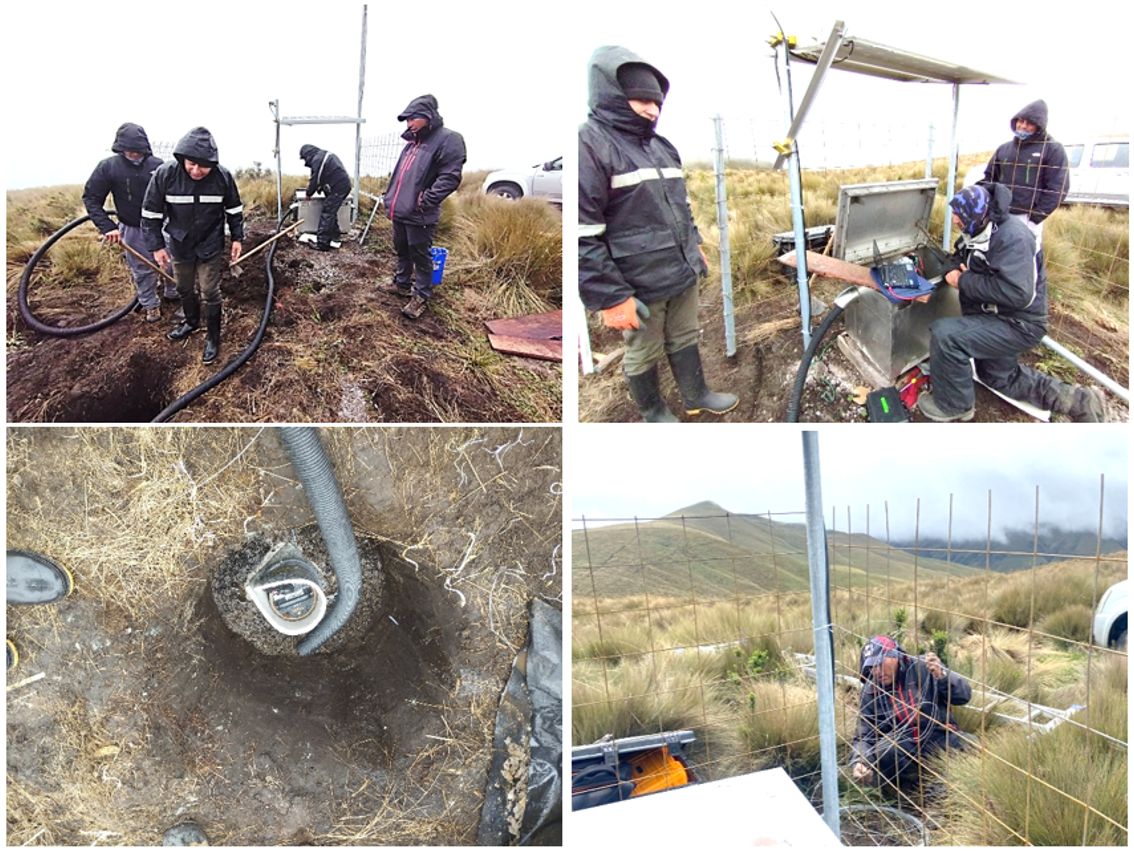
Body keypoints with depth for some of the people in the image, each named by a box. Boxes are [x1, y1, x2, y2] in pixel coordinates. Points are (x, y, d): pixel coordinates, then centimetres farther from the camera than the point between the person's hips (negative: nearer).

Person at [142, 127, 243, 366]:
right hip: (180, 245, 2)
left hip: (211, 247, -2)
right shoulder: (165, 174, -21)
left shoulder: (223, 176, -20)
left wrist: (237, 238, 0)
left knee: (210, 292, 3)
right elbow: (151, 212, -10)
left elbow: (234, 210, -2)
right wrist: (156, 245, -9)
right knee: (184, 289, 20)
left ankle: (213, 337, 21)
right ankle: (191, 322, 46)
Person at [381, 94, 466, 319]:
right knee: (402, 251, 20)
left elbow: (450, 177, -21)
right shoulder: (413, 142, 16)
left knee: (420, 255, -1)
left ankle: (421, 296, 8)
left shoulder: (448, 139, -13)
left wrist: (426, 201, -23)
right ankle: (402, 284, 35)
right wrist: (390, 197, 18)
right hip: (400, 211, 9)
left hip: (419, 216, -9)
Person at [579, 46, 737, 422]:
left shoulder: (661, 146, 11)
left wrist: (695, 246, 23)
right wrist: (609, 297, -24)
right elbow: (583, 237, -23)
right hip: (638, 285, -8)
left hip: (682, 273, 8)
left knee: (685, 338, 22)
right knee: (643, 355, 10)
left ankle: (696, 396, 39)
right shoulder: (589, 144, -18)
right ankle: (654, 413, 30)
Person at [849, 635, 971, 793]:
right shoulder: (869, 694, -2)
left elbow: (964, 695, -10)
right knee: (883, 752, -31)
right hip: (901, 744, 1)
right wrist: (858, 763, -23)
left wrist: (942, 676, -31)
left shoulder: (923, 667, -8)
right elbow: (863, 737, -2)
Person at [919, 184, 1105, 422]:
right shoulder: (981, 232, 2)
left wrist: (964, 281, -30)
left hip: (1018, 325, -11)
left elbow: (1017, 293, -37)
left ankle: (953, 406, -7)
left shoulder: (1011, 237, -27)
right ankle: (1078, 400, 31)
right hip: (997, 317, 11)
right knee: (999, 376, 27)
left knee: (944, 333, -26)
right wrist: (951, 269, -3)